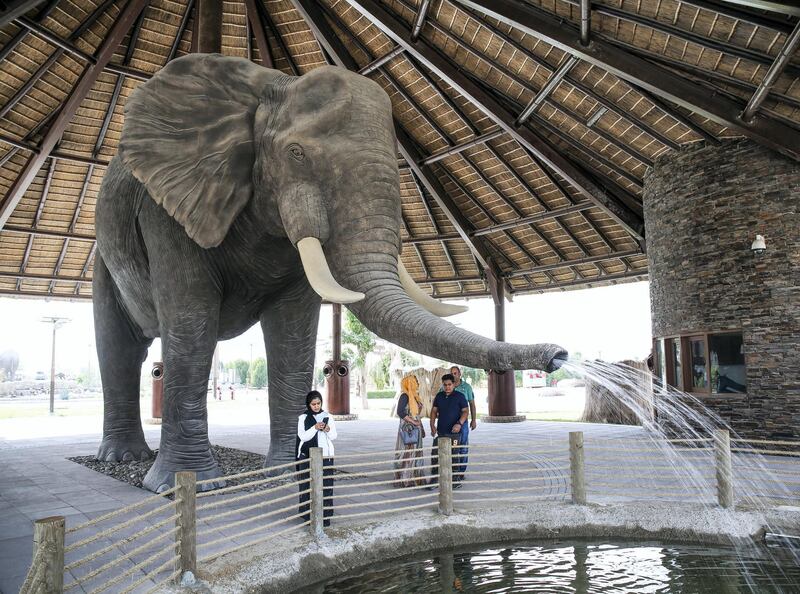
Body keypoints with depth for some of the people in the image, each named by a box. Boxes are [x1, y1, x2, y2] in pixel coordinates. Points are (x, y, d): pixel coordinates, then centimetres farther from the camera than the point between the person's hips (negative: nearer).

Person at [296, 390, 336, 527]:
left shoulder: (327, 417, 8)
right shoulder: (303, 418, 2)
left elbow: (334, 436, 6)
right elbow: (302, 436, -8)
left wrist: (328, 429, -15)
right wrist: (315, 428, -22)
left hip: (325, 456, 2)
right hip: (307, 457, -1)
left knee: (325, 486, -1)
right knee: (308, 486, -2)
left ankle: (325, 516, 7)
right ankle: (309, 516, 7)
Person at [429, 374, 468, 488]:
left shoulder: (459, 396, -4)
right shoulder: (439, 396, 10)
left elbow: (465, 411, -7)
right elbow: (434, 411, 13)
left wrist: (459, 423, -22)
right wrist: (432, 425, 0)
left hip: (454, 432, -5)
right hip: (440, 432, 5)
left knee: (454, 456, 0)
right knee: (435, 455, 3)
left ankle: (457, 480, 11)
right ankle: (434, 479, 14)